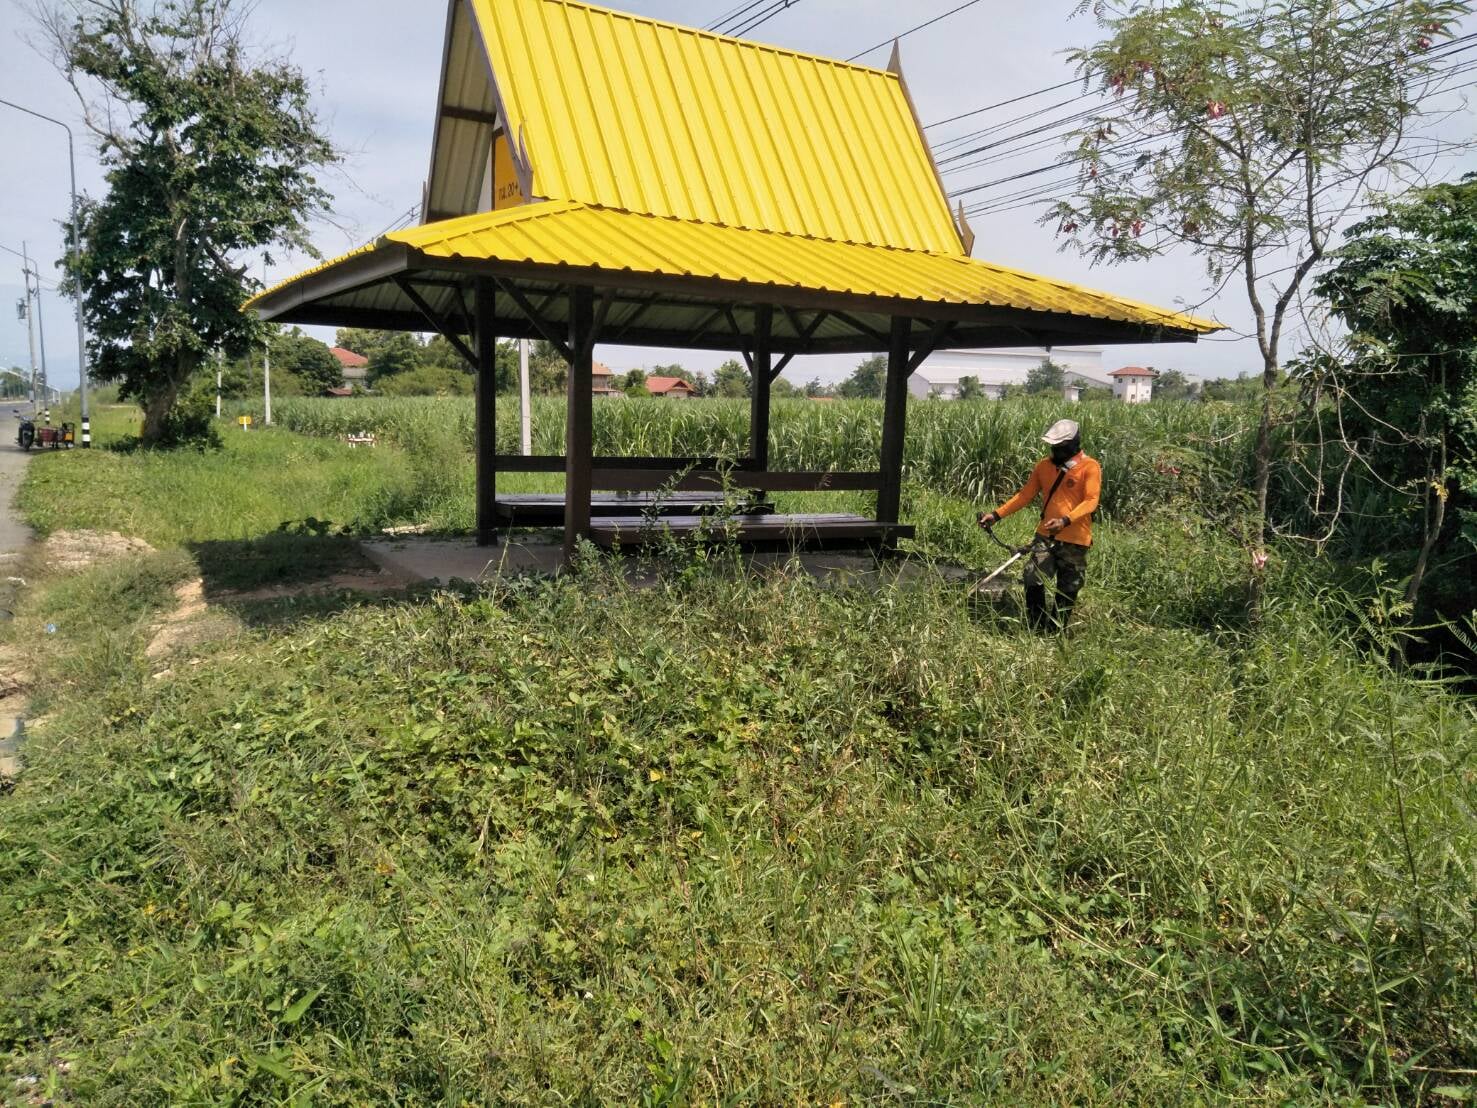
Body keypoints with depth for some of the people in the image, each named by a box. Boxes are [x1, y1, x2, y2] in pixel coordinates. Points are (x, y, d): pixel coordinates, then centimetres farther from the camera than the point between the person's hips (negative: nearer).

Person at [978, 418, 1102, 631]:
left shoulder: (1089, 467, -7)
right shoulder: (1044, 465, 7)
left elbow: (1091, 501, -16)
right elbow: (1025, 495, 8)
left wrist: (1065, 520, -31)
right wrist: (997, 515, 0)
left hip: (1075, 539, -3)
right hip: (1046, 535, 3)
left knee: (1067, 590, 7)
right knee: (1032, 577, -13)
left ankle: (1056, 632, 21)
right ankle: (1037, 628, -1)